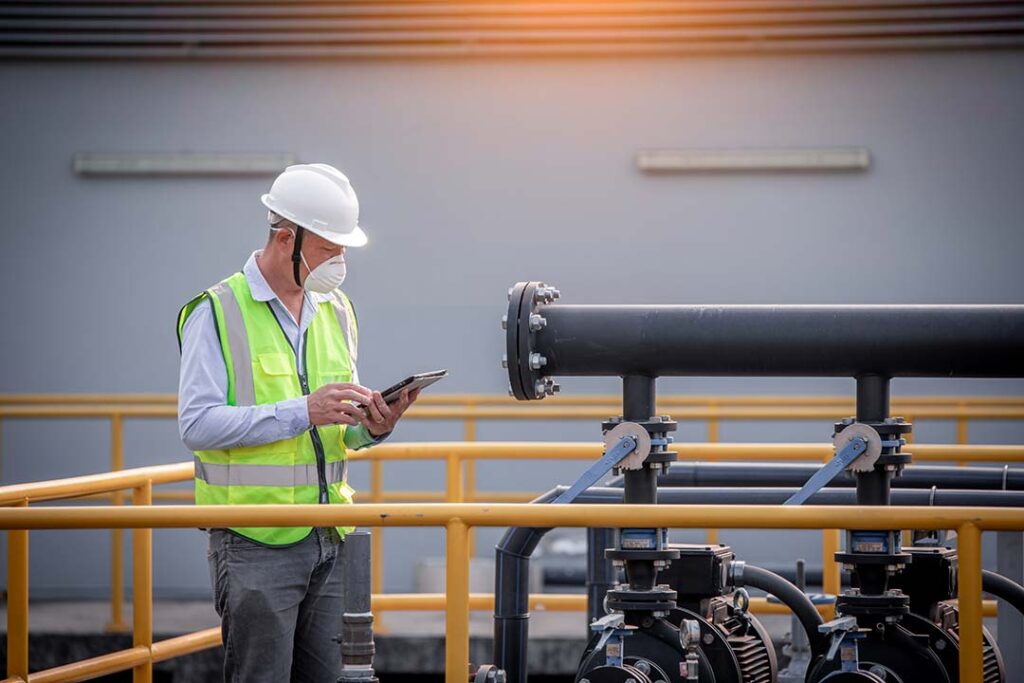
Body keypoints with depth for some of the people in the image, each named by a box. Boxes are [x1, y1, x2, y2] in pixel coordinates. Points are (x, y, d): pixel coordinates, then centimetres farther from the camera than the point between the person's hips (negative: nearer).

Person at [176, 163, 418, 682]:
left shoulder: (336, 312, 15)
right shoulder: (218, 313, -6)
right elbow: (198, 425, -16)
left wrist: (372, 428, -2)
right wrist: (303, 411, -21)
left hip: (329, 540, 6)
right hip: (255, 542, -6)